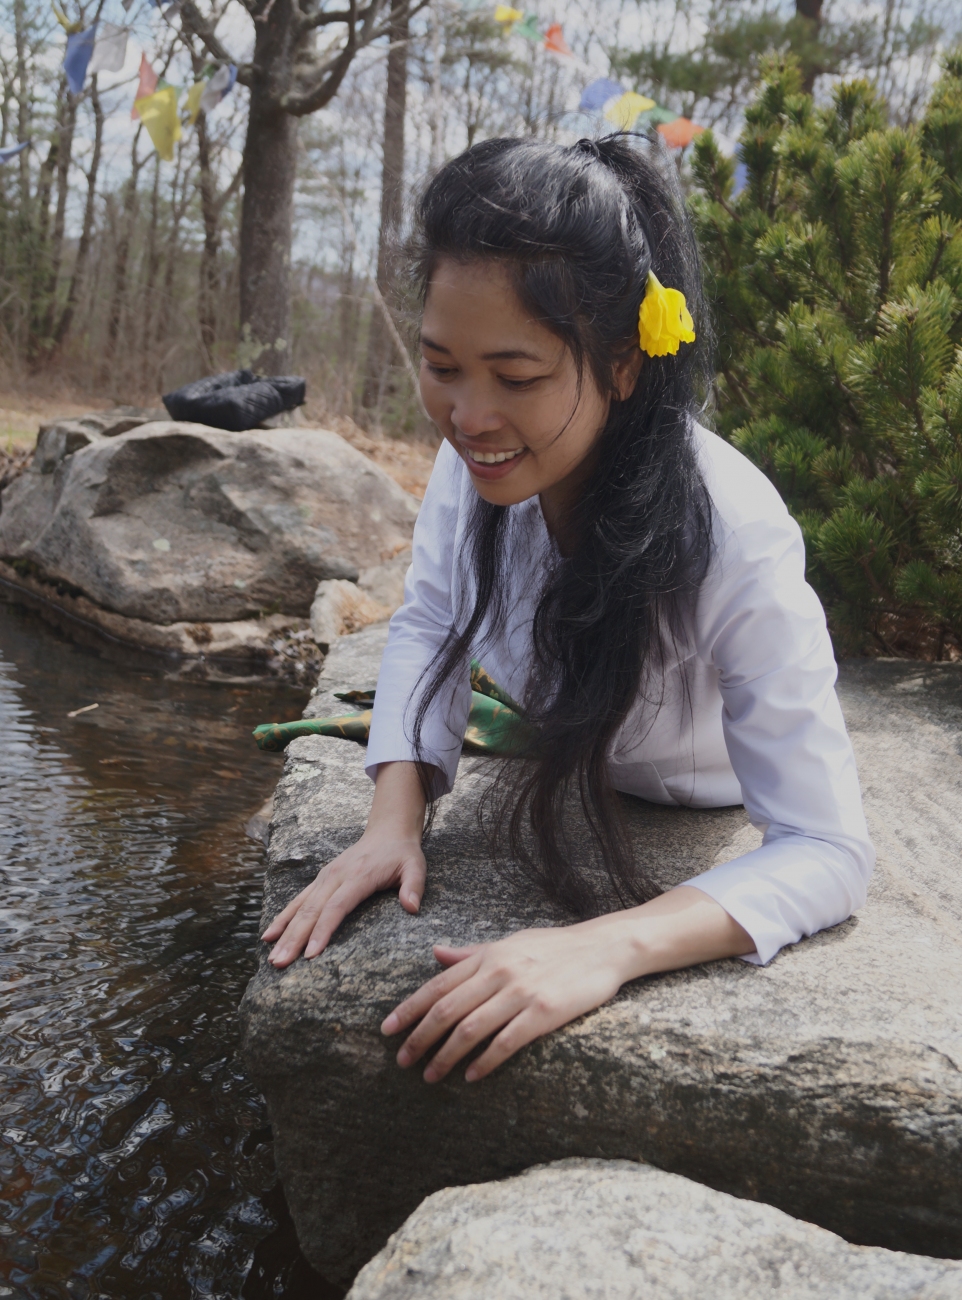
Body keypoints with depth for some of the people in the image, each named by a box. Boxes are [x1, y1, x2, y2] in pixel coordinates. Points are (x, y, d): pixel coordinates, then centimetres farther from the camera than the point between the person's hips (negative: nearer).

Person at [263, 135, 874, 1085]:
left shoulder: (735, 540, -42)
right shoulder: (482, 450, -27)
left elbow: (830, 854, -38)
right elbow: (426, 628, -12)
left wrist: (609, 945, -55)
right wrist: (393, 818, -28)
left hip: (700, 830, -3)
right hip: (556, 776, 4)